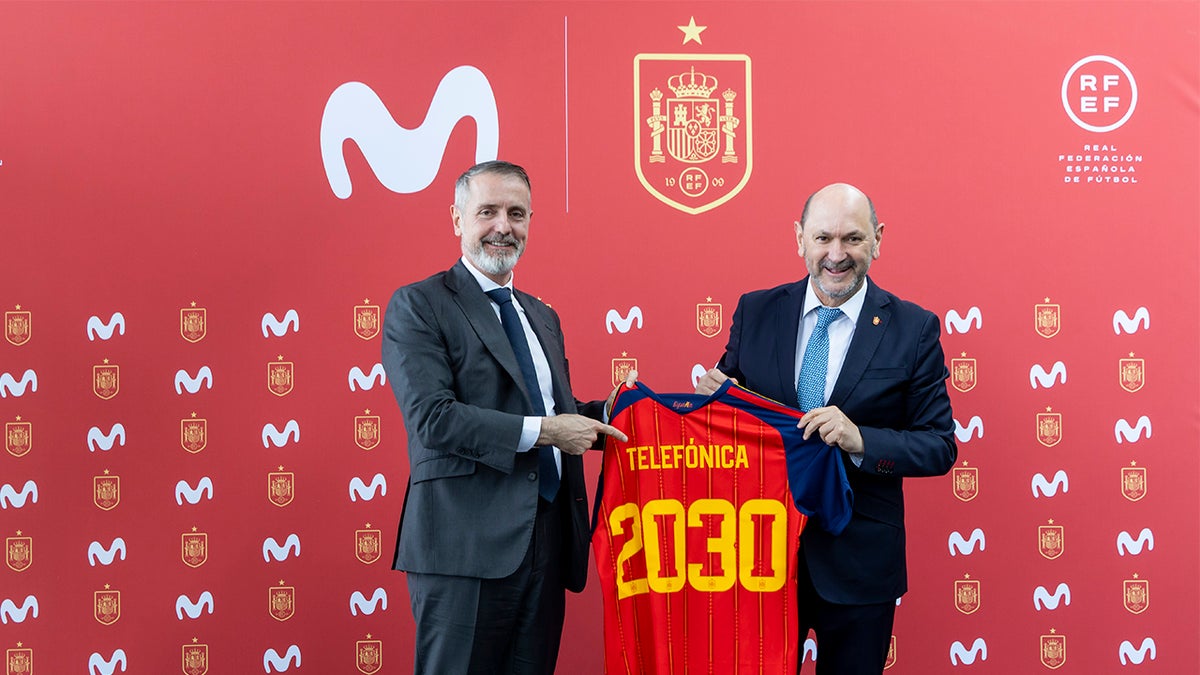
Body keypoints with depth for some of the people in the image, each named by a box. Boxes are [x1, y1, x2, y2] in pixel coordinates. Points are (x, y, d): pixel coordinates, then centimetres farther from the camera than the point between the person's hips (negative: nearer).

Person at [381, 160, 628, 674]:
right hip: (465, 543, -6)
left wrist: (604, 415, 2)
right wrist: (540, 431, -18)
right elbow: (431, 416, -15)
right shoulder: (418, 306, -3)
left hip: (547, 540, 7)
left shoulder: (543, 317, 20)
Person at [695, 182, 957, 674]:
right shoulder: (755, 312, 0)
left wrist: (860, 439, -24)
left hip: (860, 560, -1)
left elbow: (940, 447, -7)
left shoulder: (914, 329, -6)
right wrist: (712, 392, -14)